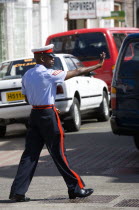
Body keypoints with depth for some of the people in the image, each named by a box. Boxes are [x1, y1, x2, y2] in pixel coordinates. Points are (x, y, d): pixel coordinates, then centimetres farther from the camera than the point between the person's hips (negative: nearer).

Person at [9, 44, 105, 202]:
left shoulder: (27, 75, 9)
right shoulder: (48, 74, -12)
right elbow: (77, 72, -10)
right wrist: (99, 65, -3)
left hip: (34, 114, 7)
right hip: (48, 115, -7)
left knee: (30, 153, 6)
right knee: (58, 154, -2)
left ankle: (17, 192, 2)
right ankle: (76, 188, 7)